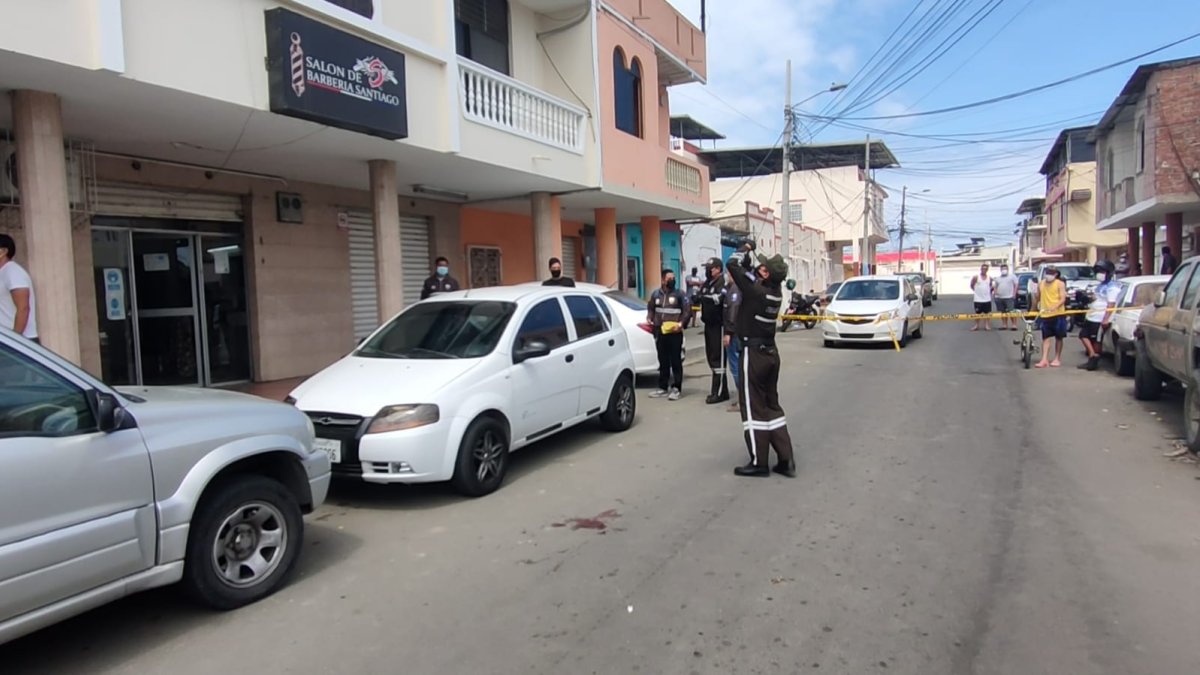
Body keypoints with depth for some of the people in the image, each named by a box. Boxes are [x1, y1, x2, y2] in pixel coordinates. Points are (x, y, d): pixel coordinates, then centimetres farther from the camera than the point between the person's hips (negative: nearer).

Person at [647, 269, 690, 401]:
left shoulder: (679, 294, -1)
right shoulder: (656, 294, 9)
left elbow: (687, 310, -4)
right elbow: (650, 308, 19)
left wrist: (680, 323, -16)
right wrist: (649, 318, 0)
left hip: (675, 333, -4)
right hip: (660, 332, 4)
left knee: (676, 361, -2)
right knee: (663, 361, 12)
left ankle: (676, 388, 4)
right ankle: (663, 387, 20)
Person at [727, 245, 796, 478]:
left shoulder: (755, 290, -19)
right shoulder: (775, 290, 1)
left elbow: (733, 265, -12)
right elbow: (750, 269, 17)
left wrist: (746, 249, 3)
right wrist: (750, 255, 8)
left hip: (754, 353, -8)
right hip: (770, 352, 8)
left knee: (753, 407, 0)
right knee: (772, 405, 13)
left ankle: (759, 462, 6)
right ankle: (786, 460, 14)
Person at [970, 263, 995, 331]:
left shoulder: (989, 278, 5)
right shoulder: (976, 277, -5)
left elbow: (991, 286, 20)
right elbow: (972, 285, 5)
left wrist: (992, 288, 2)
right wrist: (976, 290, 3)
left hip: (987, 299, 2)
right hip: (978, 299, -2)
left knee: (987, 313, 5)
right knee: (977, 313, 5)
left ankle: (987, 325, 13)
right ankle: (976, 325, 15)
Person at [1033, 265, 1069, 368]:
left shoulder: (1060, 284, -4)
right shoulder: (1040, 283, 7)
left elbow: (1063, 299, -14)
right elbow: (1038, 297, 20)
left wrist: (1055, 306, -30)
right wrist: (1038, 306, 21)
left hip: (1058, 314, -3)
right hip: (1045, 314, 3)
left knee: (1058, 337, 7)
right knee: (1046, 337, 1)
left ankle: (1057, 359, 16)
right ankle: (1044, 360, -2)